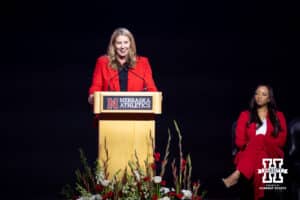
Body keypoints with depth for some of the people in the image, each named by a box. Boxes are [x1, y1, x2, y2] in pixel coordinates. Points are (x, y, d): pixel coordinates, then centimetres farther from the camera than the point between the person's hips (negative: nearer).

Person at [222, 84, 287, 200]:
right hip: (248, 154, 1)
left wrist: (256, 142, -9)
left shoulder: (278, 116, 17)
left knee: (260, 139, -38)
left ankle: (237, 175, -56)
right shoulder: (245, 115, 19)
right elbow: (239, 141, 10)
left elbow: (281, 140, 4)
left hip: (272, 154, -1)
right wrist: (251, 144, -14)